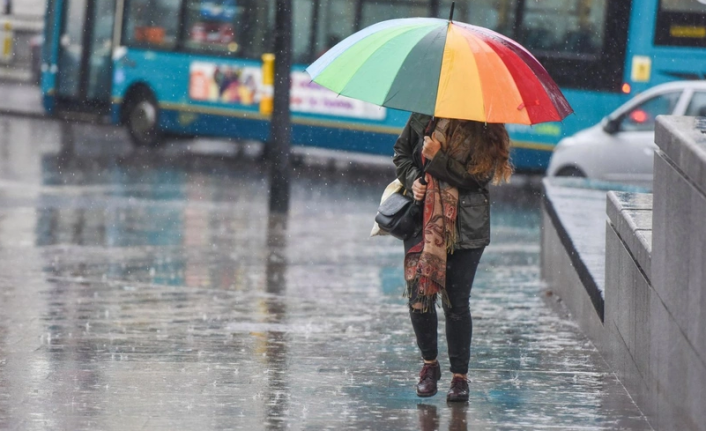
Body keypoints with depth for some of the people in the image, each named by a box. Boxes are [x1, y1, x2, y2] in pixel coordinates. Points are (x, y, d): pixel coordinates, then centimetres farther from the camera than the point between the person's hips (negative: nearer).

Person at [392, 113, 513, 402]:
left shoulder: (484, 132, -8)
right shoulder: (424, 118, 1)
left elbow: (478, 177, -15)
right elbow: (401, 152, 15)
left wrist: (438, 158, -20)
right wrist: (411, 179, -3)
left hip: (465, 226, -3)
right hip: (422, 220, 3)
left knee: (456, 303, -1)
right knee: (418, 295, -1)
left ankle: (460, 376, 11)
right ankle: (429, 364, 22)